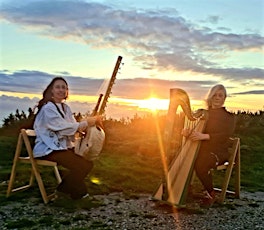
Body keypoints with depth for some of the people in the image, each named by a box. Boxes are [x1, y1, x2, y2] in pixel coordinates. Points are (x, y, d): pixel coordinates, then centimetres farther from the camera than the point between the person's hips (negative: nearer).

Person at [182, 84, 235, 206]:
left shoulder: (228, 116, 1)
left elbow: (226, 135, -15)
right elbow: (196, 130, 12)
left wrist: (204, 136, -28)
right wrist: (187, 132, -14)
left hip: (218, 152, -4)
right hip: (202, 150, 5)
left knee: (200, 165, -31)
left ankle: (211, 194, -9)